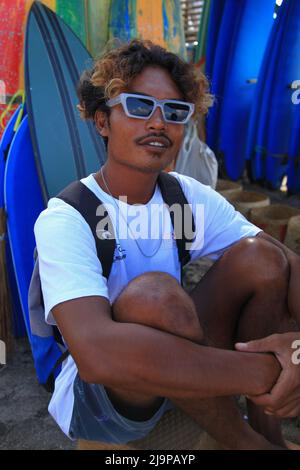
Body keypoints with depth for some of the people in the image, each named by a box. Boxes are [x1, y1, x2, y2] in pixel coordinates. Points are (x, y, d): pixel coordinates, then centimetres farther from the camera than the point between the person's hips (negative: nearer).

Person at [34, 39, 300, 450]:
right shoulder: (64, 220, -23)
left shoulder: (189, 197, -5)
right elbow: (97, 354, -40)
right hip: (101, 401, -4)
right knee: (154, 292, -37)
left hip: (179, 373, 5)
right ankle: (244, 442, -9)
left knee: (261, 254, -16)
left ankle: (267, 431, -3)